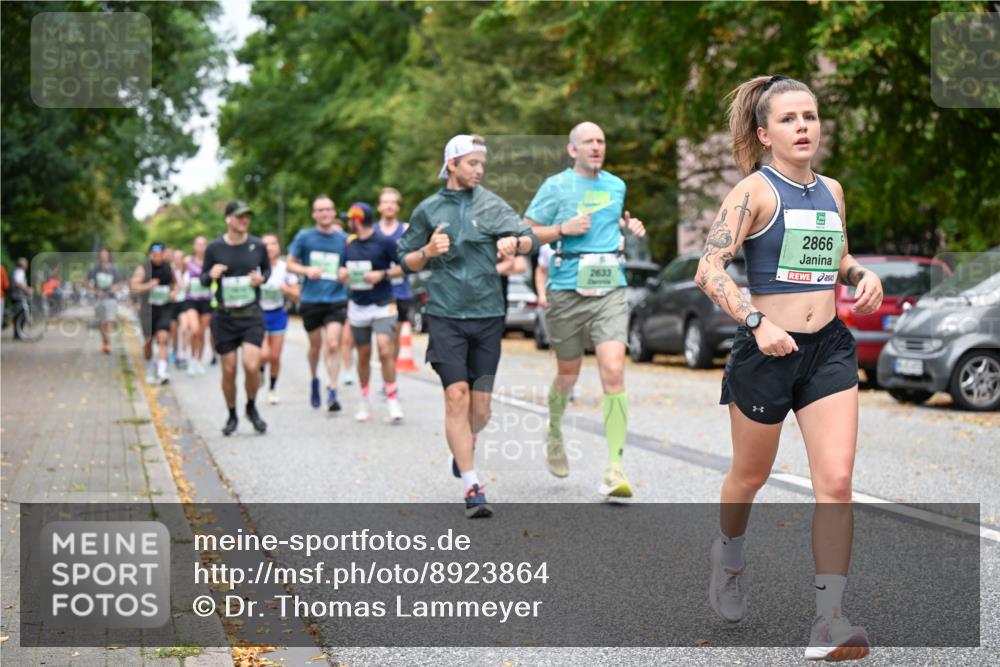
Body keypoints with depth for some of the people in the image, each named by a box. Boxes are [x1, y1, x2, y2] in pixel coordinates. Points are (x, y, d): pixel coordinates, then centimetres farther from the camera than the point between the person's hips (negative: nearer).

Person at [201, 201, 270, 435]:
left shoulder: (258, 246, 0)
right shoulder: (214, 248, -3)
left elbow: (267, 269, 16)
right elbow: (203, 279, 6)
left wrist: (262, 278, -7)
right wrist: (211, 275, -17)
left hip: (252, 315, 0)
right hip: (225, 317, 0)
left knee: (252, 365, -15)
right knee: (228, 370, 4)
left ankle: (252, 407, 13)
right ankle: (232, 416, 25)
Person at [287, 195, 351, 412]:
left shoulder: (344, 239, 4)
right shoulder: (304, 237, 1)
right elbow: (290, 263, 5)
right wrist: (307, 270, -13)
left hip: (336, 300, -1)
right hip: (311, 299, 1)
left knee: (333, 344, -14)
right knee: (315, 345, 13)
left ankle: (332, 392, -11)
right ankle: (314, 380, 39)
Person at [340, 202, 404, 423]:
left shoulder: (384, 242, -7)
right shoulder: (350, 245, 11)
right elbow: (344, 269, 23)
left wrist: (383, 274, -17)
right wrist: (343, 274, 0)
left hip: (382, 305, -5)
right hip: (358, 306, 5)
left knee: (385, 351, -19)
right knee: (363, 355, 9)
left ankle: (392, 400, -9)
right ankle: (365, 402, 21)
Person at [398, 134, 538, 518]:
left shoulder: (492, 206, 7)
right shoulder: (428, 210, 7)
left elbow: (530, 239, -3)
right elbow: (407, 262, 14)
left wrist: (515, 242, -25)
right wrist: (428, 251, -7)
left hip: (488, 315, 1)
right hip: (446, 315, -1)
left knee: (481, 404, 5)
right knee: (456, 396, -12)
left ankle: (464, 448, 38)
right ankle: (473, 488, -9)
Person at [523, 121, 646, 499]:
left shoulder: (616, 186, 13)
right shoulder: (555, 187, -1)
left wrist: (629, 227, 11)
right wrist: (564, 229, -15)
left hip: (610, 289, 2)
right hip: (567, 291, -2)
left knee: (613, 371, -15)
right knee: (568, 375, 12)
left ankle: (615, 471, -17)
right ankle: (554, 433, 45)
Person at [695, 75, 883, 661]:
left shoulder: (832, 190, 9)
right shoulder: (756, 191, -10)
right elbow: (710, 269, -18)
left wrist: (864, 276, 5)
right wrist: (757, 321, -30)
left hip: (830, 349, 4)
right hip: (767, 349, -4)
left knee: (837, 481, -9)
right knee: (751, 476, 14)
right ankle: (729, 557, 46)